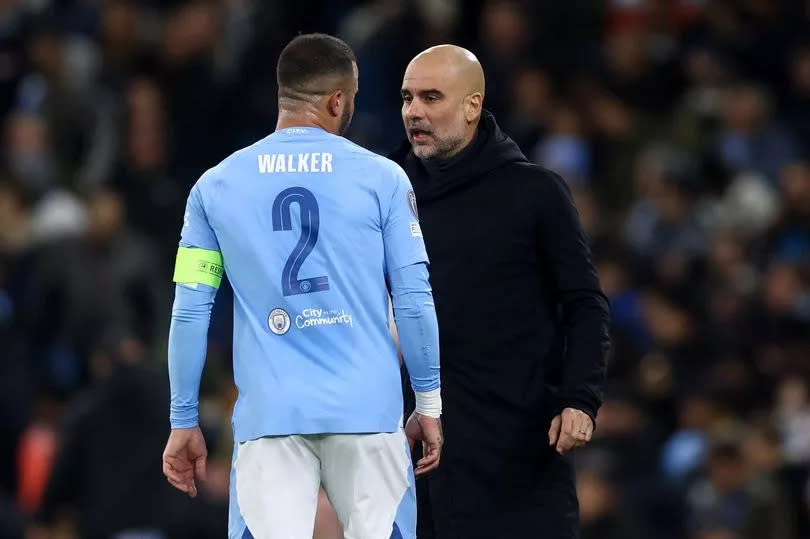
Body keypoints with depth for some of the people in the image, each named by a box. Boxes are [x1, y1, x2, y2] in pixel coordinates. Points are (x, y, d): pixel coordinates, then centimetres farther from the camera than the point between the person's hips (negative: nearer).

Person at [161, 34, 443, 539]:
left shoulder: (215, 186, 6)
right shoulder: (381, 179, 1)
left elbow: (190, 312, 5)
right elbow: (414, 301, 0)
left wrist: (184, 422, 12)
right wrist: (429, 405, 10)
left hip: (269, 418, 1)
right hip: (367, 413, -1)